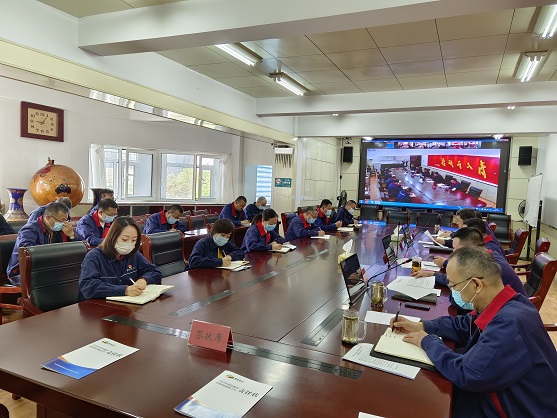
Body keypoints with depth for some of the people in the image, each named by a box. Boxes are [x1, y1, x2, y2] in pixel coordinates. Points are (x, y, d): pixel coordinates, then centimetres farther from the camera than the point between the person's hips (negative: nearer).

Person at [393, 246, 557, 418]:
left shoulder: (509, 325, -36)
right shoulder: (498, 306, -5)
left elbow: (464, 374, -30)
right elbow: (462, 325, 13)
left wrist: (428, 341, -15)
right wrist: (421, 326, 1)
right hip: (504, 396, 8)